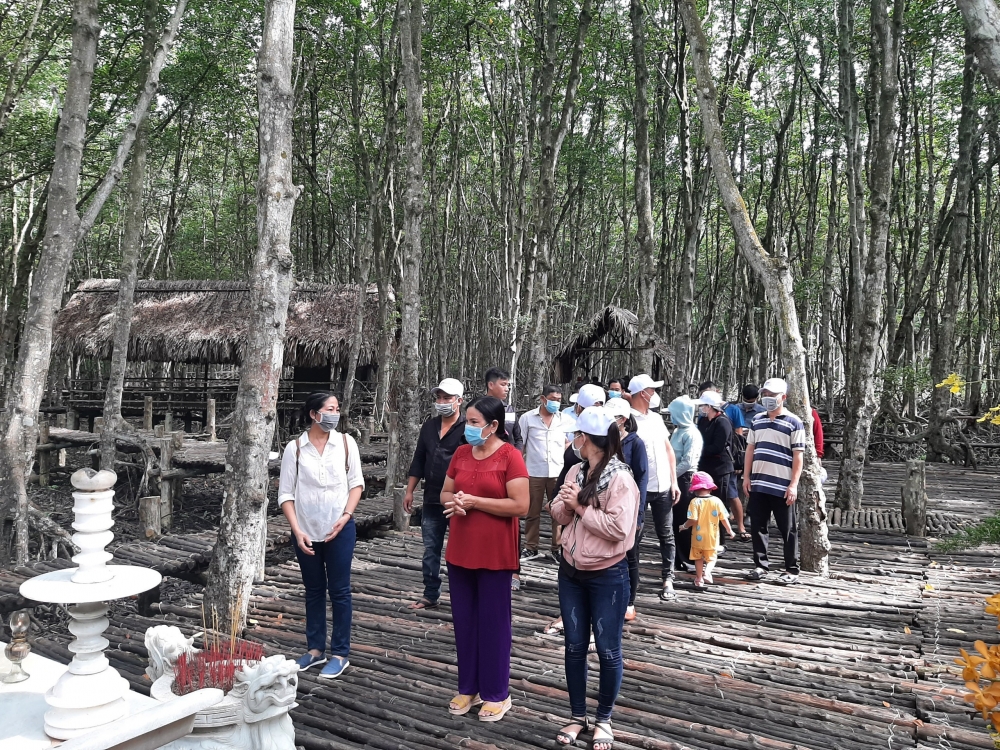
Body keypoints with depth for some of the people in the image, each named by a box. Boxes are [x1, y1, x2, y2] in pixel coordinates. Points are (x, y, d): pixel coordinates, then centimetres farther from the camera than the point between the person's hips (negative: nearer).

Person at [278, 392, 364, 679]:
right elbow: (286, 494, -2)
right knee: (313, 590, 15)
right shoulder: (294, 448, -5)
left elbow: (356, 482, 3)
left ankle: (340, 654, 15)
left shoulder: (346, 443, -4)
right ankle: (315, 649, 28)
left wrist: (346, 515, -10)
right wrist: (297, 531, -10)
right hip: (306, 532, 1)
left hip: (339, 530, -1)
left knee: (339, 590, 5)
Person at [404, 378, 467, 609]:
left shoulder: (467, 428, -11)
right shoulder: (429, 426, 9)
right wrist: (409, 491, 12)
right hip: (431, 500, 6)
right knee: (430, 550, 13)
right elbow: (418, 460, 14)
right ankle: (430, 595, 25)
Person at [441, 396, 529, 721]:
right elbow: (445, 493, 15)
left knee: (494, 622, 7)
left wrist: (474, 502, -17)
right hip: (460, 551, 6)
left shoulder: (510, 456, -12)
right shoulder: (461, 453, 6)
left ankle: (497, 694, 22)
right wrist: (453, 501, -9)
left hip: (494, 554, -6)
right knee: (464, 620, 14)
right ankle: (468, 688, 29)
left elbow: (520, 506, -17)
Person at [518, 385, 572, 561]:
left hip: (558, 472, 1)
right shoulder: (527, 418, -1)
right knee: (532, 512, 9)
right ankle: (531, 548, 20)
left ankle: (558, 548, 16)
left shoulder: (565, 419, 4)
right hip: (533, 472, -1)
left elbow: (568, 444, 12)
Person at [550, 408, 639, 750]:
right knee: (574, 647, 14)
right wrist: (565, 502, -13)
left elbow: (618, 529, -26)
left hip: (607, 576, -6)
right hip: (571, 571, 6)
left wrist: (581, 507, -18)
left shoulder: (620, 478, -18)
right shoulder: (576, 471, 4)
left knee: (608, 650, 7)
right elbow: (559, 514, 9)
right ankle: (578, 715, 30)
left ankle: (604, 719, 26)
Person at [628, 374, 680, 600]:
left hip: (663, 487, 6)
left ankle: (667, 578, 18)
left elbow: (668, 450, 15)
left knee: (666, 535, 9)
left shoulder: (656, 417, 11)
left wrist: (674, 482, 9)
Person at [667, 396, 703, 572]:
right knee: (675, 520, 13)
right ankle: (678, 558, 22)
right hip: (675, 479, 9)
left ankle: (686, 560, 7)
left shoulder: (691, 433, -13)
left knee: (683, 521, -2)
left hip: (684, 479, -9)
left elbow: (687, 462, -19)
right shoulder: (678, 431, 14)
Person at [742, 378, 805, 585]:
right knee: (757, 527, 9)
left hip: (782, 487, -5)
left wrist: (793, 484, -13)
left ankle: (792, 570, 16)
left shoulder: (794, 423, -5)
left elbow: (798, 456, -7)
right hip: (758, 484, 5)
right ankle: (761, 565, 20)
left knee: (787, 530, 5)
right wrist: (746, 477, 8)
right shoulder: (757, 420, 10)